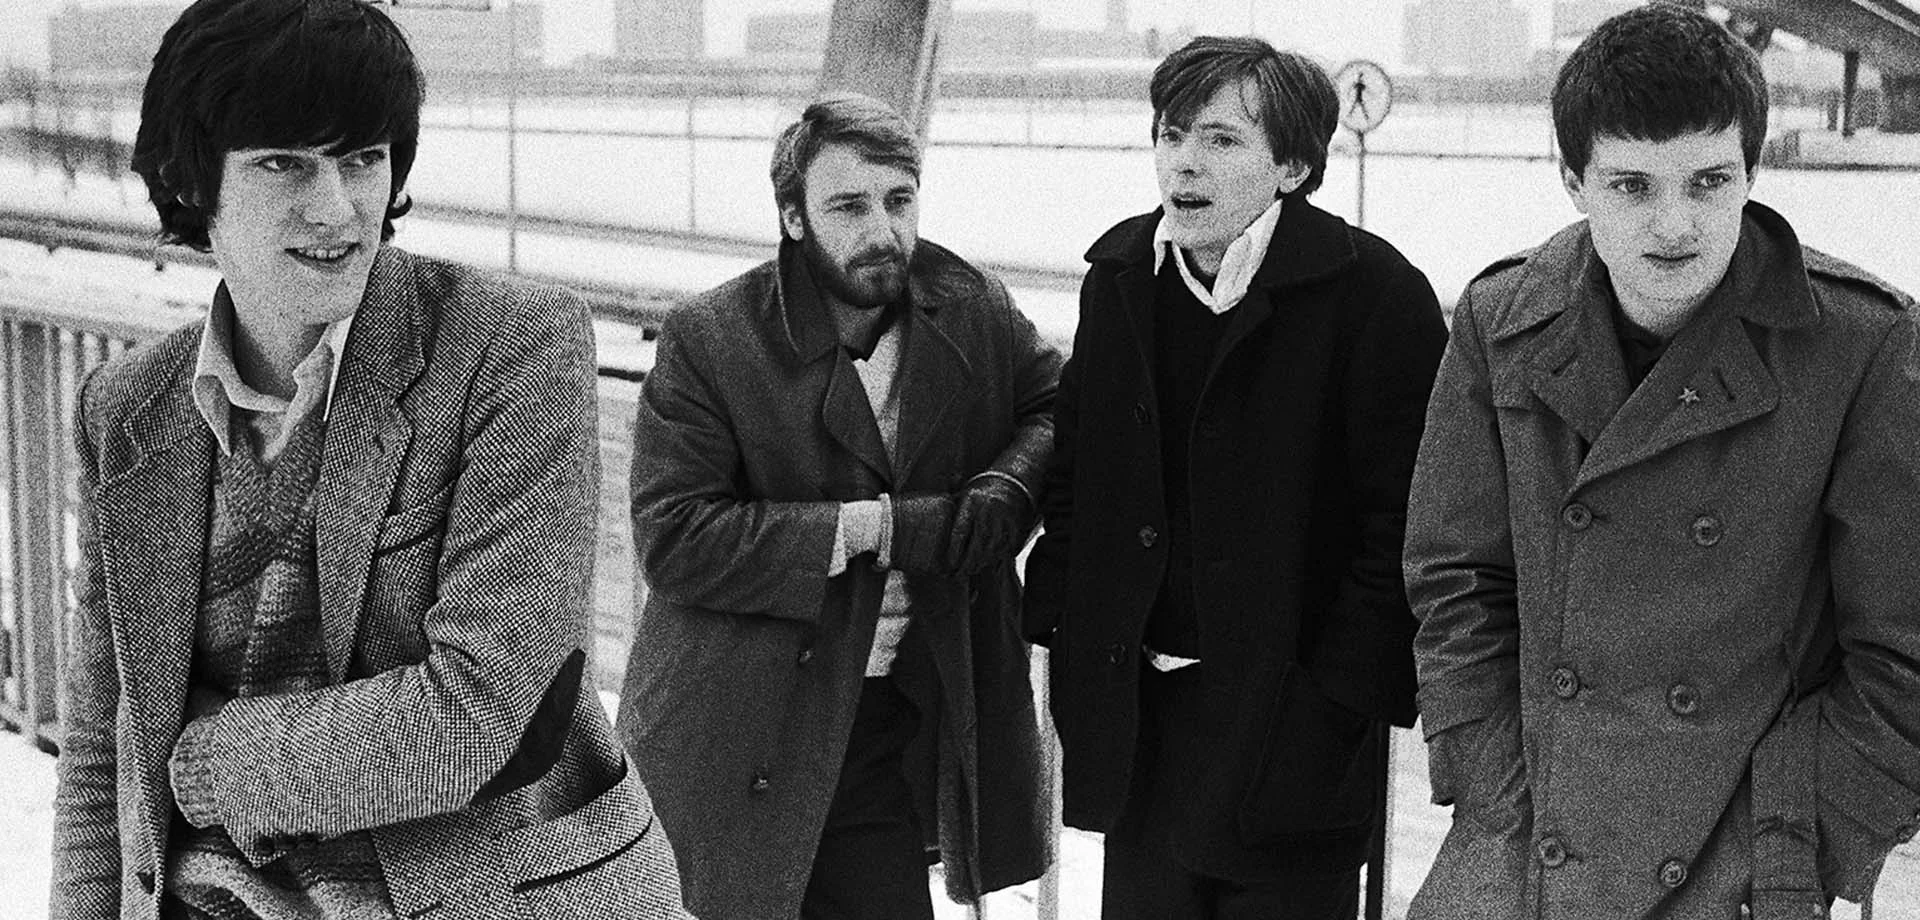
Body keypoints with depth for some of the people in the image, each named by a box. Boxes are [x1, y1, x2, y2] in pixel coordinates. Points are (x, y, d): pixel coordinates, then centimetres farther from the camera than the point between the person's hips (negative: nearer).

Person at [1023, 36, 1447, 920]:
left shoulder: (1375, 294, -13)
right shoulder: (1119, 276, 7)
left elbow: (1401, 522, -14)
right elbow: (1072, 465, 16)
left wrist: (1340, 696, -16)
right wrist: (1054, 621, 7)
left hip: (1292, 727, -5)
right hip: (1137, 707, 5)